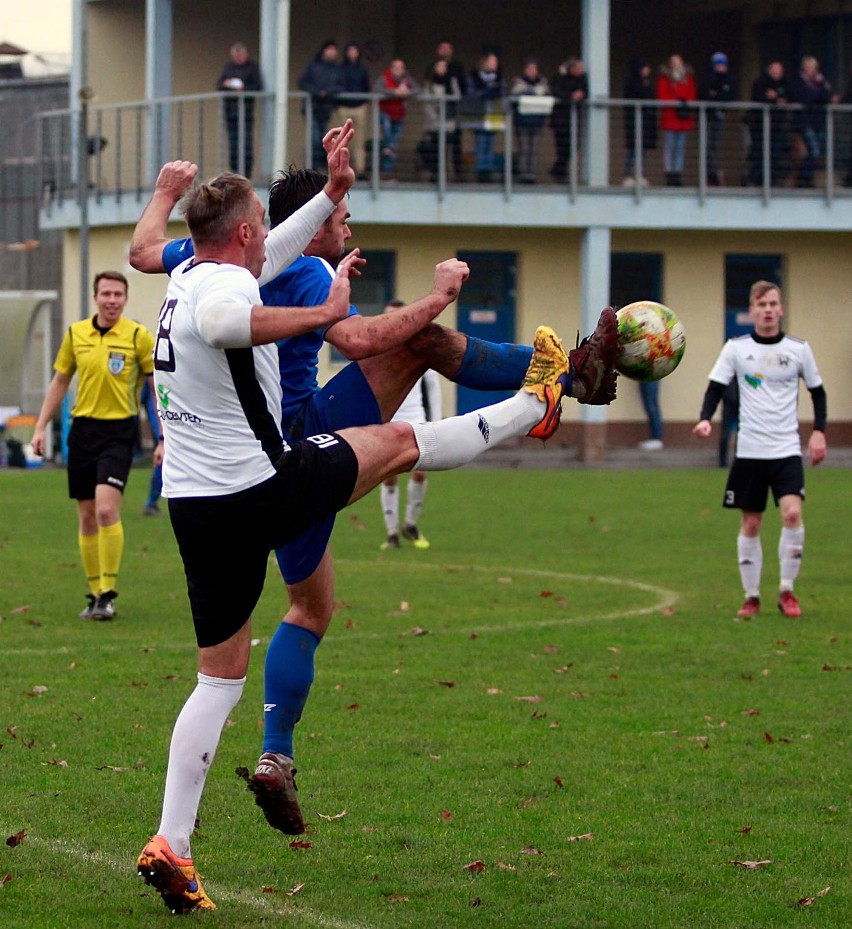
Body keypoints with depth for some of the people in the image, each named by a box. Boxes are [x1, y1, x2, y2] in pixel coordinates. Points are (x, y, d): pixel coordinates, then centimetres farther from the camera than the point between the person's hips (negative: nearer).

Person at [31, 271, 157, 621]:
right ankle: (95, 593, 15)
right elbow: (60, 382, 18)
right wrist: (40, 427, 13)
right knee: (87, 516, 6)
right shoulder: (76, 333, 7)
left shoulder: (138, 336, -4)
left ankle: (108, 592, -11)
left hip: (119, 430, -4)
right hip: (83, 428, 4)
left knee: (106, 509, -18)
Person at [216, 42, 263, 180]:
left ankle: (246, 172, -8)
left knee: (247, 139, -10)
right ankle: (234, 169, 9)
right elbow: (218, 85, 14)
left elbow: (259, 86, -3)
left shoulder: (252, 67, 3)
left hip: (246, 107, -4)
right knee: (232, 139, 4)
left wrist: (244, 89, -18)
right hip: (230, 107, 4)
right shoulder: (228, 66, 15)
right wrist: (225, 84, -9)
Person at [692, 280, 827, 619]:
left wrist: (819, 431, 2)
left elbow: (817, 391, 13)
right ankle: (752, 597, 16)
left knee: (792, 513, -19)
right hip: (749, 450, 1)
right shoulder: (736, 348, 1)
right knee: (750, 525, 3)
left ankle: (787, 591, -5)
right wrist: (705, 419, -18)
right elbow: (716, 387, 1)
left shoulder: (798, 349, 2)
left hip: (787, 449, -1)